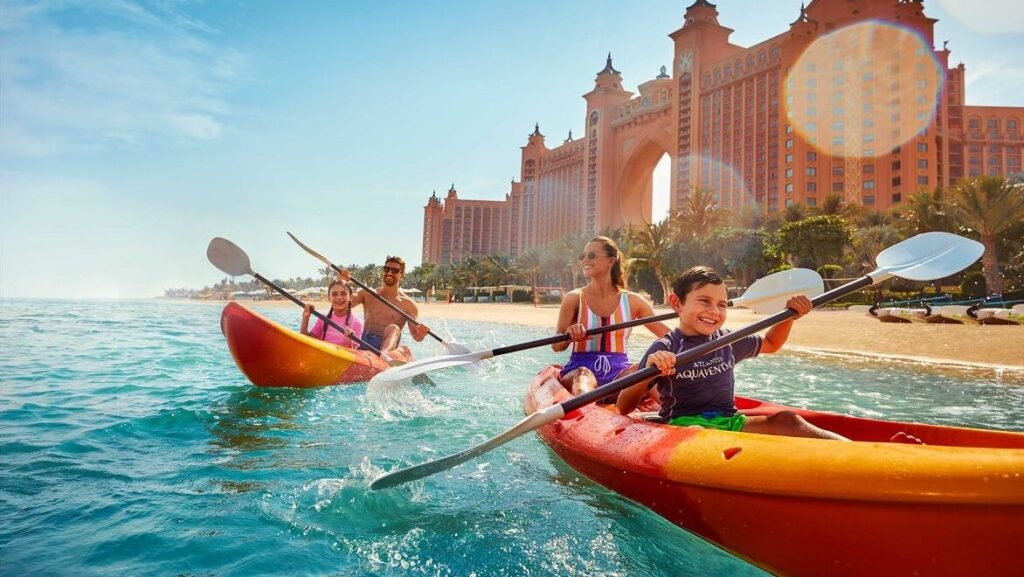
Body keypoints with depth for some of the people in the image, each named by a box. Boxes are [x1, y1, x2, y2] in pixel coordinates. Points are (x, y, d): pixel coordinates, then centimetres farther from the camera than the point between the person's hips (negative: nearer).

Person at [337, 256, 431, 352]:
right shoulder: (368, 295, 17)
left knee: (393, 328, -32)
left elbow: (416, 337, 1)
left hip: (387, 344, -4)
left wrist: (421, 334, -23)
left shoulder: (408, 304, 7)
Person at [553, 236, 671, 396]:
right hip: (578, 370, -2)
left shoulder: (632, 301, 8)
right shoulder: (574, 298, 3)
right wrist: (570, 335, -25)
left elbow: (669, 335, 8)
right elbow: (556, 346, -4)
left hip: (618, 373, 2)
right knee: (583, 375, -36)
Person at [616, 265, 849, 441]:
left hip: (728, 421, 5)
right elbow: (623, 408, -9)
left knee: (785, 420, -20)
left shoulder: (727, 341, 14)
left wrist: (790, 315, 16)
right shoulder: (664, 349, -5)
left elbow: (770, 344, 35)